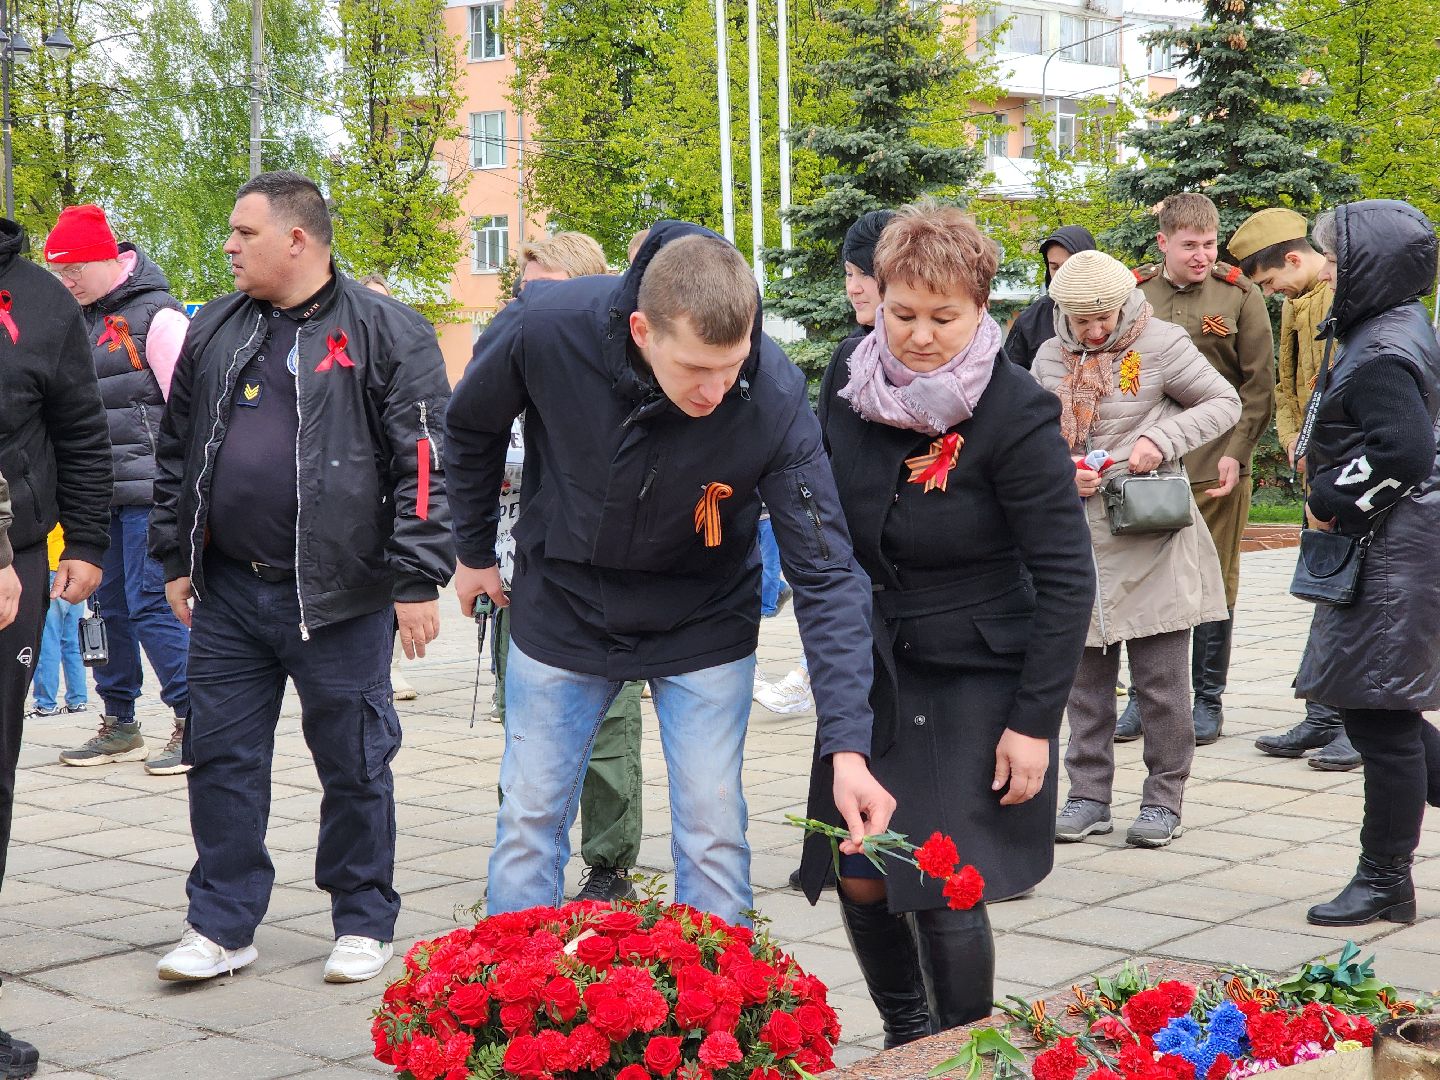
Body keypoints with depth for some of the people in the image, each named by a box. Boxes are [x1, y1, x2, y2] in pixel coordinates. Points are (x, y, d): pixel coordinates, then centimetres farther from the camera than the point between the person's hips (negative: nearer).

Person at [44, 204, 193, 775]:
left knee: (150, 605, -10)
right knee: (108, 605, 10)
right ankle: (119, 725, 20)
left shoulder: (156, 316, -8)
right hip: (99, 494, 8)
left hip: (149, 491, -8)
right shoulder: (83, 320, 15)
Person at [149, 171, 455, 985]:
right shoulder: (215, 332, 12)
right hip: (228, 591, 5)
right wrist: (177, 558, 14)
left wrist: (417, 580, -12)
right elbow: (178, 451, 19)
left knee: (354, 765, 6)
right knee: (222, 758, 8)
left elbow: (424, 463, -9)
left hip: (339, 599, -5)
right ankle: (223, 925, 21)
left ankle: (365, 924, 21)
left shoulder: (385, 333, -6)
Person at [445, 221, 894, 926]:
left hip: (702, 628, -1)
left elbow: (825, 575, -25)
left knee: (713, 839, 1)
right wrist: (474, 551, 7)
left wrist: (849, 746, -31)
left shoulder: (774, 399, -29)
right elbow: (473, 430, -4)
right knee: (529, 823, 9)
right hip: (561, 612, 1)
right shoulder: (543, 328, -28)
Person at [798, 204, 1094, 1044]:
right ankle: (908, 1041, 32)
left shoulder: (1017, 416, -18)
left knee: (941, 889, -11)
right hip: (867, 667, 5)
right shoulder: (849, 376, -3)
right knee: (859, 878, 7)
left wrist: (1035, 721, -17)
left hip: (973, 679, -5)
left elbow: (1067, 578, -16)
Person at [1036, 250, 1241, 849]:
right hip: (1078, 542, 4)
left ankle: (1164, 799, 14)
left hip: (1154, 542, -4)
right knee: (1085, 677, 9)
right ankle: (1088, 794, 19)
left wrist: (1162, 440, -14)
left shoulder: (1163, 343, -3)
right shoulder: (1051, 358, 9)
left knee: (1160, 682, 2)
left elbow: (1226, 402, 0)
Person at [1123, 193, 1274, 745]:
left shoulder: (1239, 295, 0)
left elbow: (1258, 384, 1)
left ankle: (1208, 699, 17)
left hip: (1215, 468, -1)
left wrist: (1236, 451, -8)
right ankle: (1145, 695, 19)